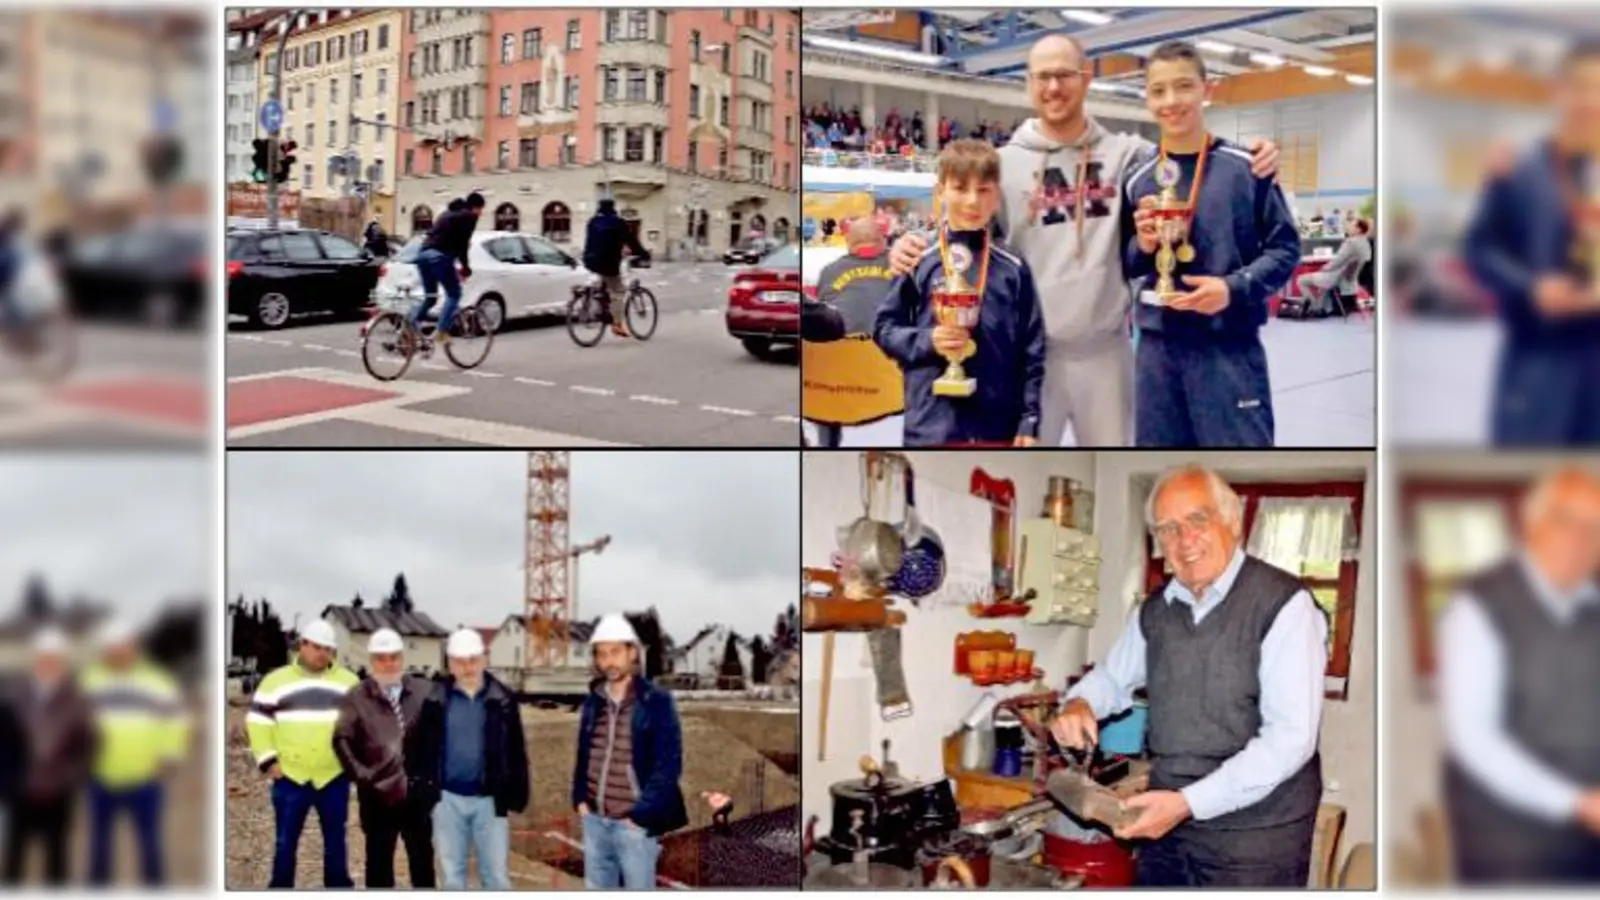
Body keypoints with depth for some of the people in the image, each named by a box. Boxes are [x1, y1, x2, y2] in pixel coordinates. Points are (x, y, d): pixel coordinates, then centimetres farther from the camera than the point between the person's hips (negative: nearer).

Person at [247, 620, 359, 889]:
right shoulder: (276, 680, 0)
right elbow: (258, 722, 1)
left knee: (335, 841, 11)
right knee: (285, 842, 6)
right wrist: (268, 760, -5)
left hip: (334, 777, 2)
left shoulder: (348, 681, 7)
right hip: (290, 777, -2)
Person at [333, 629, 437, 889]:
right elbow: (342, 740, -3)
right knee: (378, 862, 9)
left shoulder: (426, 692, 2)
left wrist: (434, 778, -3)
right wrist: (362, 775, -10)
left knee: (423, 860, 10)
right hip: (377, 794, 0)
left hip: (419, 792, 1)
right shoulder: (356, 698, 1)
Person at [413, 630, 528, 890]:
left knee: (496, 874, 4)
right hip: (448, 799, 1)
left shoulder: (502, 700, 0)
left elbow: (516, 750, 2)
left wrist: (517, 795, 0)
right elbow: (422, 748, 3)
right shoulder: (436, 700, 0)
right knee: (452, 874, 11)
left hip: (489, 800, -1)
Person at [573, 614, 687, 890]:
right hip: (595, 820, 6)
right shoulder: (593, 702, 9)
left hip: (634, 823, -6)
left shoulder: (657, 702, -8)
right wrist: (580, 798, 6)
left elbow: (669, 765, -11)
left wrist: (641, 813, -15)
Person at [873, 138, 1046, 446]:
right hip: (933, 427, -1)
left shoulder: (1013, 270, 3)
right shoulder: (919, 263, 0)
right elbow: (884, 328, 5)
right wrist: (926, 341, -13)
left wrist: (1030, 421, 0)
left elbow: (1032, 351, 4)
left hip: (998, 427, 1)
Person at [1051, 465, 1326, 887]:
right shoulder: (1156, 609, 8)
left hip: (1254, 839, -5)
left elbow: (1290, 738, -19)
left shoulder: (1283, 604, -13)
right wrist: (1079, 704, 2)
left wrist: (1188, 802, -23)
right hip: (1166, 825, 6)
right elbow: (1114, 676, 25)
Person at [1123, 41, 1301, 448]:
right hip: (1157, 349, 3)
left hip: (1230, 347, -3)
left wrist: (1234, 287, -15)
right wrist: (1143, 247, -7)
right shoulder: (1138, 179, 7)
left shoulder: (1245, 167, -2)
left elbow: (1284, 247, 0)